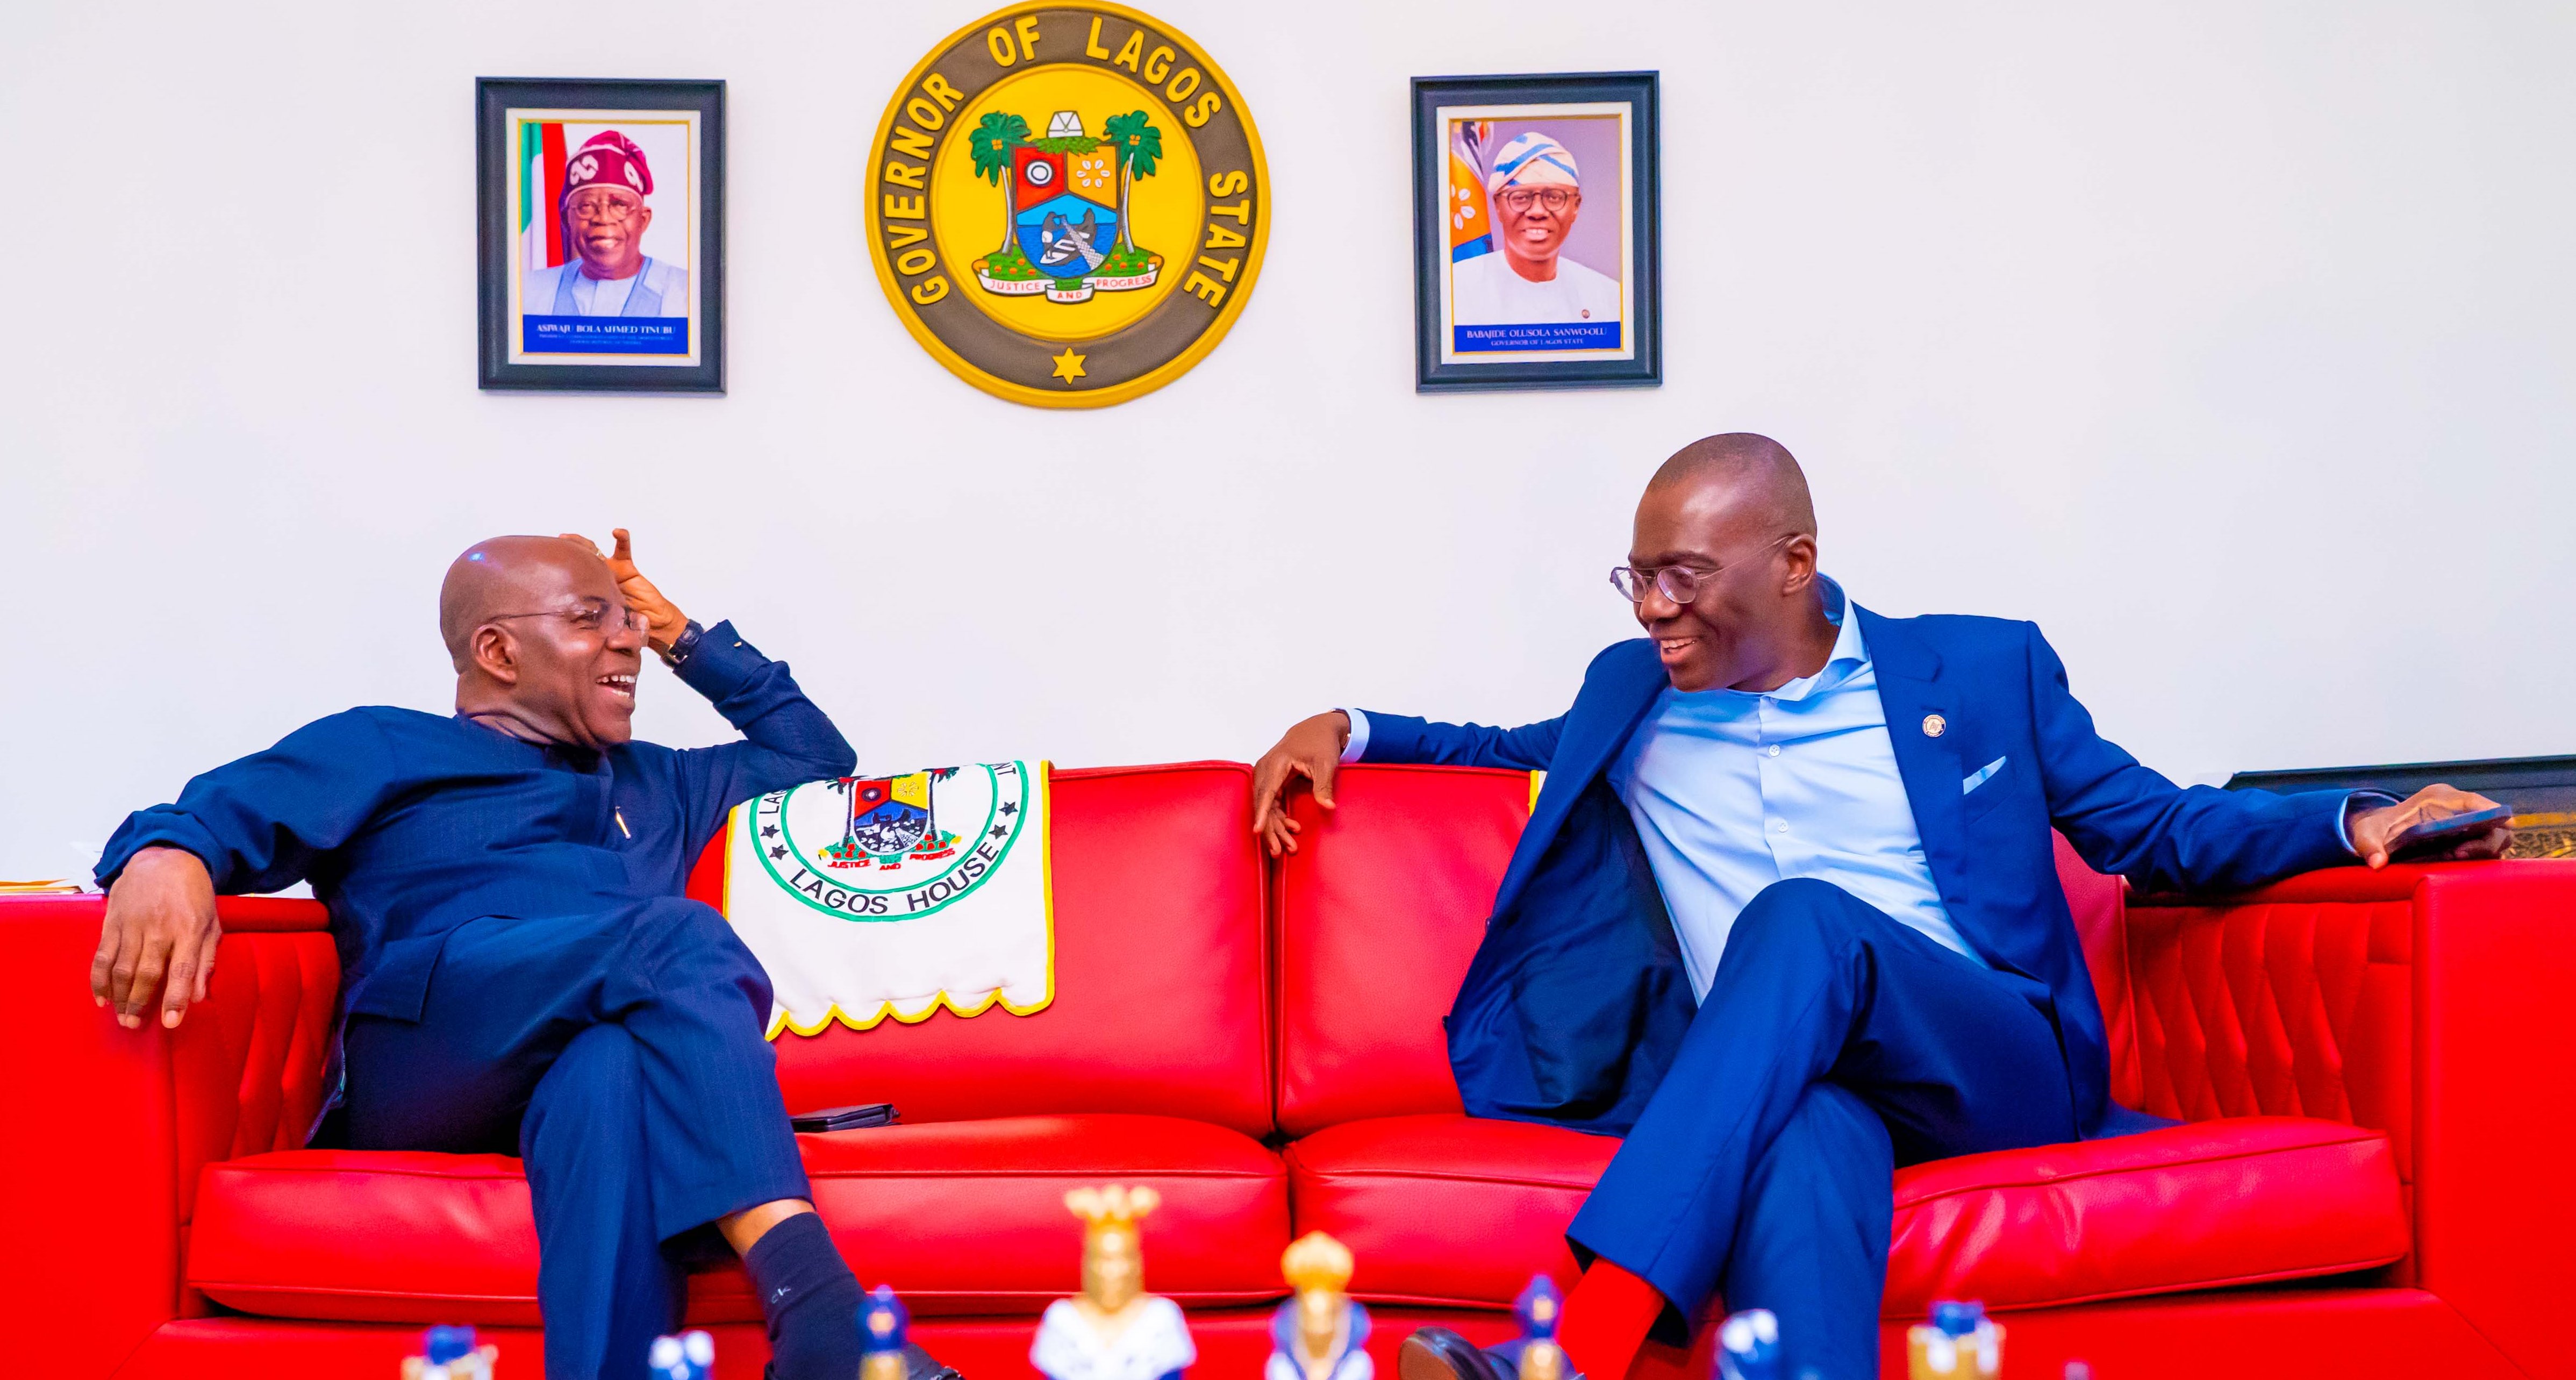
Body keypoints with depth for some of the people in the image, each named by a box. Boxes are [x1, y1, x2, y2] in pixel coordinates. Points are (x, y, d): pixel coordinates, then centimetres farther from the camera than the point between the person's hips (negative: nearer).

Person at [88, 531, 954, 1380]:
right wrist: (166, 855, -17)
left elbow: (818, 758, 48)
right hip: (416, 1058, -3)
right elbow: (215, 818, 9)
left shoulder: (654, 785, 40)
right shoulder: (379, 750, 24)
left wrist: (687, 638, 40)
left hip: (591, 1074, 3)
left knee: (614, 1070, -38)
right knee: (675, 937, -33)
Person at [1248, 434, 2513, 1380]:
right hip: (1776, 1085, 1)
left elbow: (2150, 827, 18)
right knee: (1808, 1142, -39)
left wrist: (2354, 824, 2)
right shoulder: (1633, 701, 23)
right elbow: (1518, 751, 40)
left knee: (1801, 916, -34)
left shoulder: (1983, 671, 16)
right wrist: (1350, 729, 24)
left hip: (1991, 1067, -1)